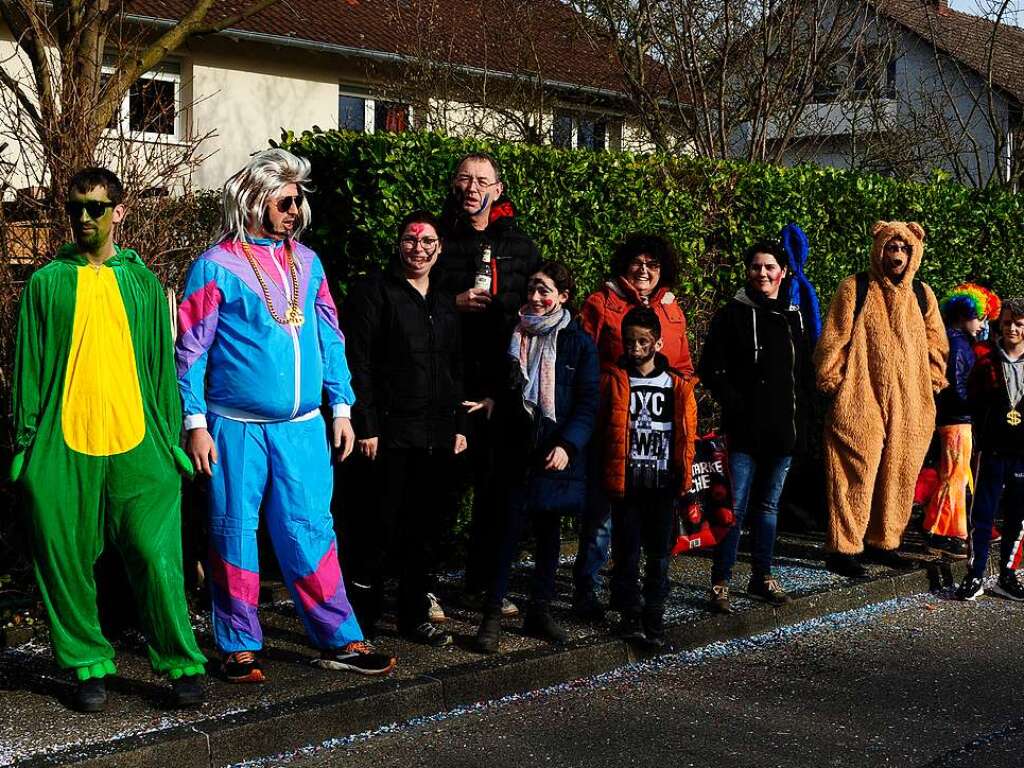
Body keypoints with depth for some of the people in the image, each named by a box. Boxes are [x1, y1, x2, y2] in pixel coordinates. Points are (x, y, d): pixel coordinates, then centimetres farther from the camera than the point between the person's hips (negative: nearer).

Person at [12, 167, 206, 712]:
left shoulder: (142, 281, 10)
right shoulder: (46, 283, 7)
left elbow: (162, 364, 12)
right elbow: (28, 366, 7)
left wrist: (170, 439, 8)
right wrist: (25, 440, 2)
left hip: (136, 443, 0)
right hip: (62, 446, 0)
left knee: (156, 556, -6)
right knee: (66, 561, 4)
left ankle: (182, 665, 6)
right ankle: (88, 666, 19)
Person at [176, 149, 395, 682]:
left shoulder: (306, 263, 10)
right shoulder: (217, 266, -5)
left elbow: (329, 339, 15)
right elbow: (191, 351, -5)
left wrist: (341, 408, 11)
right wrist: (195, 423, -9)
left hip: (302, 427, 4)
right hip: (237, 429, -4)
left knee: (312, 530, 4)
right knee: (236, 534, 5)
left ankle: (340, 641, 9)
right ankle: (240, 647, 15)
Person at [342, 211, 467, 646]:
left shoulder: (444, 304, 17)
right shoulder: (375, 293, -3)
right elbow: (358, 365, -9)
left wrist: (459, 426, 15)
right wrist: (366, 426, -15)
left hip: (437, 437, 6)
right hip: (391, 434, -6)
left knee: (424, 530, 11)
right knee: (380, 530, -4)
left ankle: (415, 616, 22)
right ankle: (360, 620, 7)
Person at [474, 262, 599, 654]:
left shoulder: (579, 342, 0)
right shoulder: (512, 332, 6)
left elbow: (588, 402, -4)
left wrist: (567, 445, -14)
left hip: (557, 452, 0)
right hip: (514, 449, 0)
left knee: (549, 530, 10)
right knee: (508, 528, -6)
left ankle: (540, 610, 20)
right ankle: (492, 614, -1)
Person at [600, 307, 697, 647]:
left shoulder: (678, 386, 5)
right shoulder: (613, 381, 1)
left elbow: (687, 434, 6)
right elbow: (600, 430, 0)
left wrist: (684, 477, 0)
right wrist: (607, 474, -5)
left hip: (662, 481, 1)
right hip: (625, 481, -1)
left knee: (659, 552, 6)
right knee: (627, 550, 4)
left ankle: (654, 615, 15)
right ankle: (630, 613, 15)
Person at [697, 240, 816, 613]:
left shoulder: (795, 318, 12)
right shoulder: (732, 315, -2)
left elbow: (807, 373, 18)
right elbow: (710, 369, -6)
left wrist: (801, 412, 6)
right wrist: (735, 406, -12)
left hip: (783, 430, 5)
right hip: (745, 431, -5)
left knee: (769, 505, 14)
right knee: (735, 508, -8)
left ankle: (762, 577, 24)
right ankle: (720, 584, -4)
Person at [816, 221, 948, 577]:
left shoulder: (922, 294, 10)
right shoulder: (855, 288, -3)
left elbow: (936, 343, 19)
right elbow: (833, 340, -3)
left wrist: (931, 383, 13)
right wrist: (832, 384, -4)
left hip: (909, 407, 5)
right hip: (860, 403, -5)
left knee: (899, 475, 9)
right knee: (856, 474, -6)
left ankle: (883, 542, 21)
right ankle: (843, 548, 0)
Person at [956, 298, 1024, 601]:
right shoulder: (987, 361, 0)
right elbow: (974, 402, 0)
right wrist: (984, 436, -6)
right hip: (993, 451, -2)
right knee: (982, 516, 0)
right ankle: (975, 576, 7)